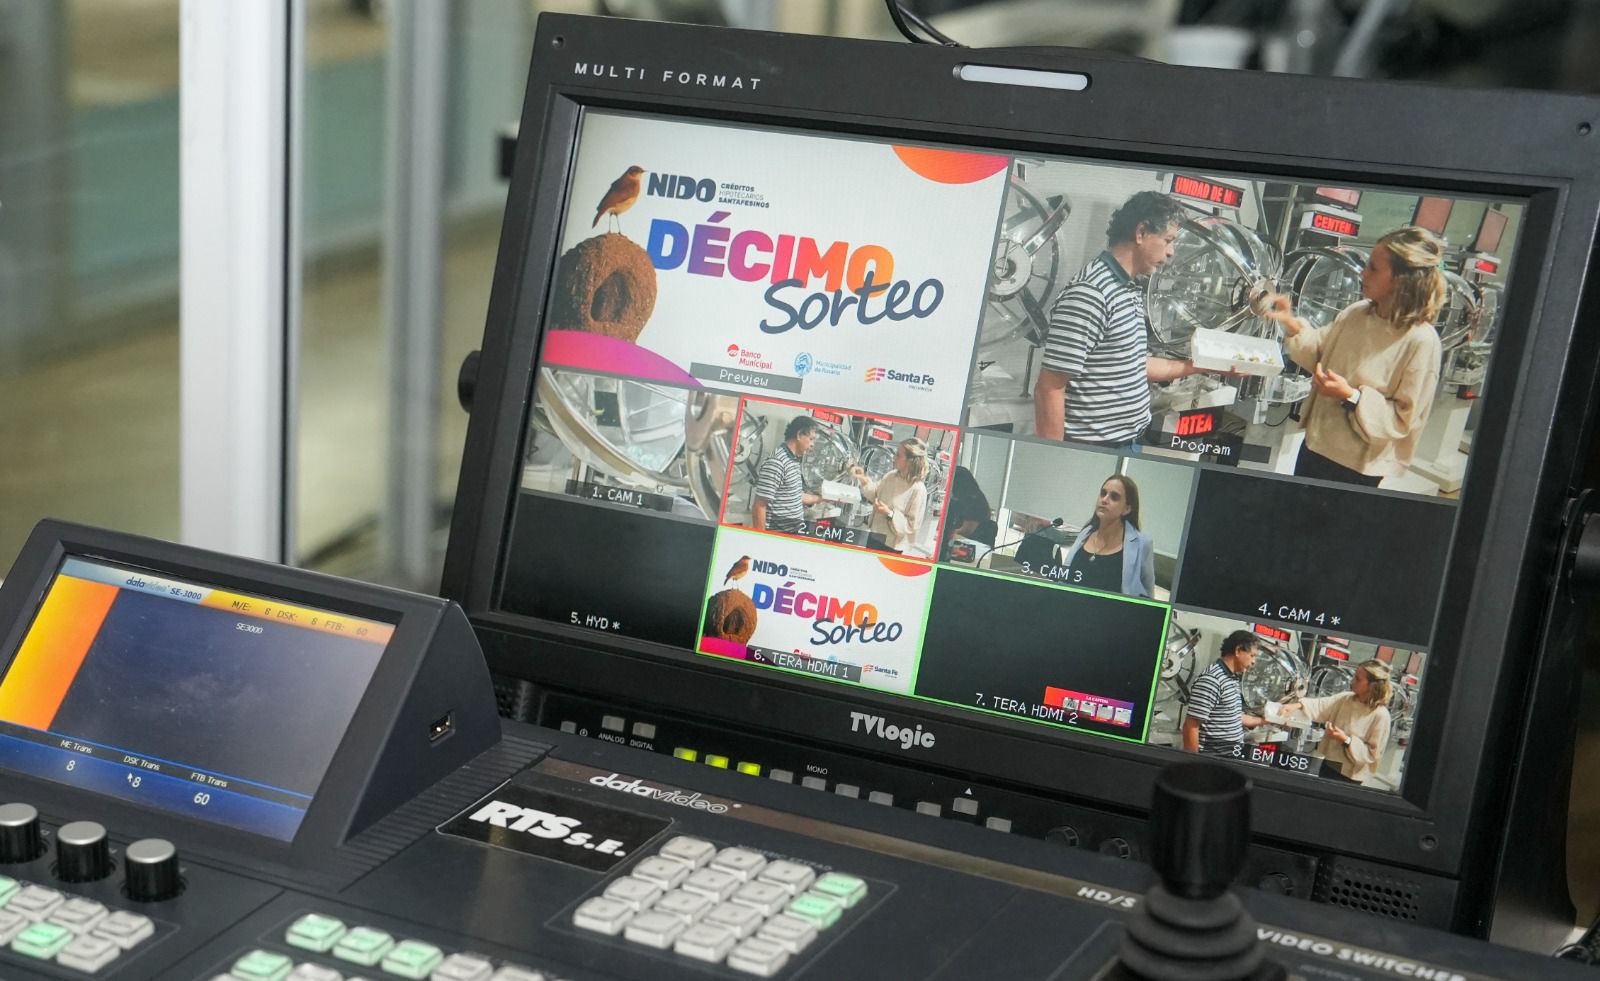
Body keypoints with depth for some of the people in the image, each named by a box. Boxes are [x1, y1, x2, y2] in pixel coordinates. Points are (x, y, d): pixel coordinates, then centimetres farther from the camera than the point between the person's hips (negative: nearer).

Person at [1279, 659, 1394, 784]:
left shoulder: (1380, 715, -19)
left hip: (1349, 775, -6)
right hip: (1328, 765, 6)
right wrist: (1298, 705, -26)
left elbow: (1373, 753, -16)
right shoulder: (1345, 698, -1)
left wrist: (1347, 741, -25)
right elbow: (1319, 706, -8)